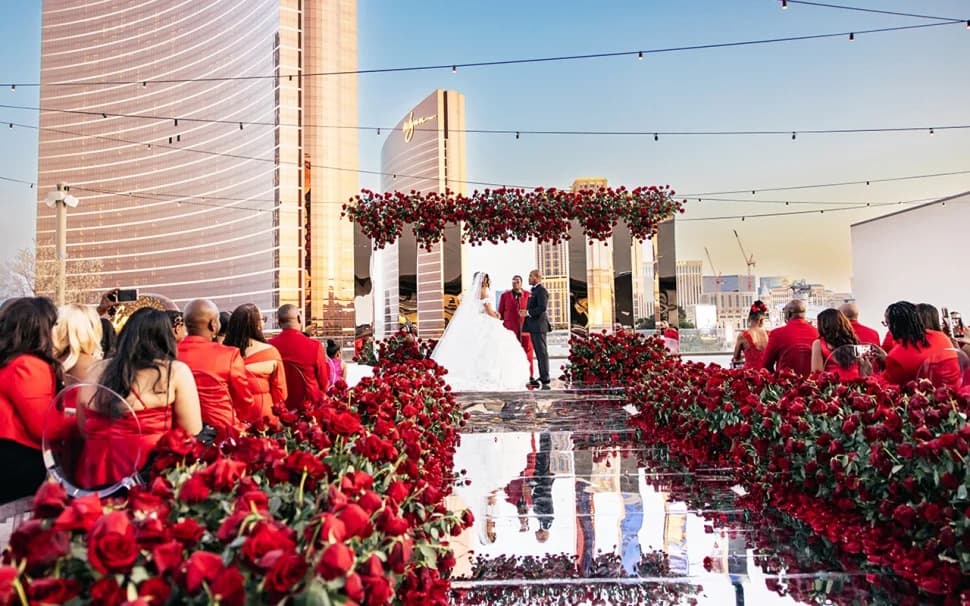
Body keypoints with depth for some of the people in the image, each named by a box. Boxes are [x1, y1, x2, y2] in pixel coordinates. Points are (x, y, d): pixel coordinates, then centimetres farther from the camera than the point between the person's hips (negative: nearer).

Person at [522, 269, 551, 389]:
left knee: (542, 352, -7)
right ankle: (542, 378, 17)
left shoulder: (541, 290, -12)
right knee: (539, 352, 12)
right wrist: (526, 312, 9)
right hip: (534, 326, 10)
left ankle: (545, 380, -4)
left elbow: (542, 307, -22)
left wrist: (528, 313, -16)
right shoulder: (534, 290, 20)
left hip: (538, 325, -10)